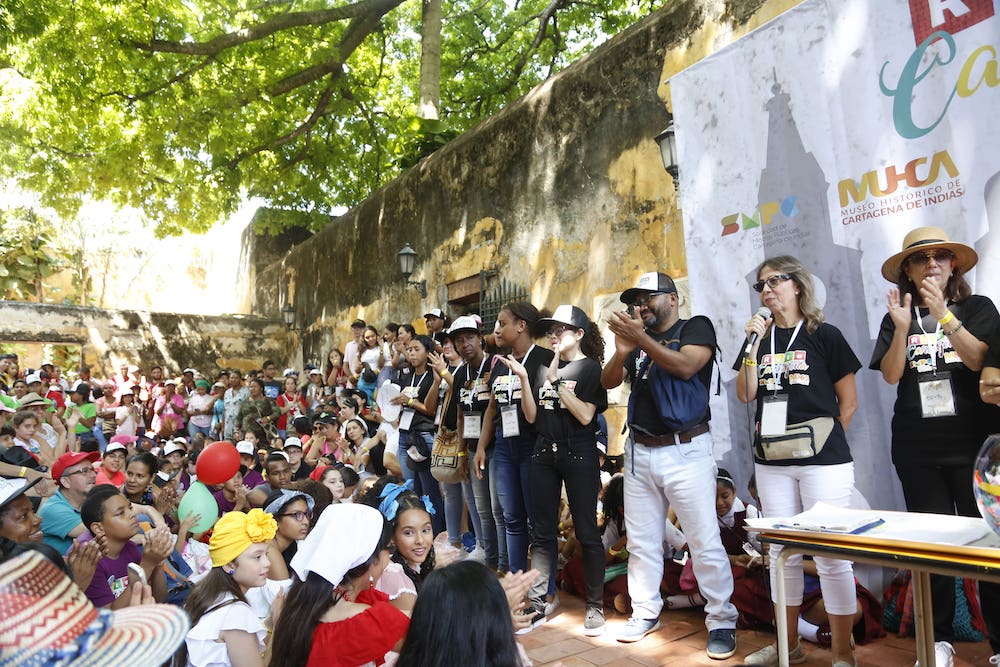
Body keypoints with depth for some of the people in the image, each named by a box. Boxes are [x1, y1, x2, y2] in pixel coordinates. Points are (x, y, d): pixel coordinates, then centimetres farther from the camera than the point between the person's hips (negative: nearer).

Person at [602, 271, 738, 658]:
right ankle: (646, 612, 24)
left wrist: (642, 340, -26)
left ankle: (722, 621, 12)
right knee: (641, 541, 11)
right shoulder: (637, 339, 13)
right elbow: (608, 382, 3)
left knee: (705, 542, -2)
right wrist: (622, 350, -16)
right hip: (639, 452, 5)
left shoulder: (696, 327, 0)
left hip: (685, 451, -5)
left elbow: (685, 367, -18)